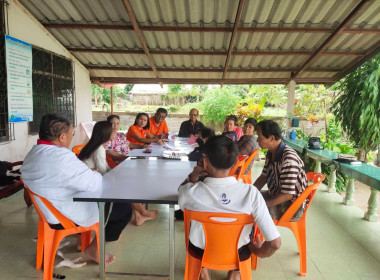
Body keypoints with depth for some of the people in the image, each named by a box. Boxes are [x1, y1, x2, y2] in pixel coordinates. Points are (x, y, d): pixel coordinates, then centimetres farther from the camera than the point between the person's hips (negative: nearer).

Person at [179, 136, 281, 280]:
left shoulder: (191, 192, -29)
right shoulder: (251, 193, -30)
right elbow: (275, 243, -26)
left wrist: (194, 174, -18)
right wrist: (259, 252, -6)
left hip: (200, 252, 0)